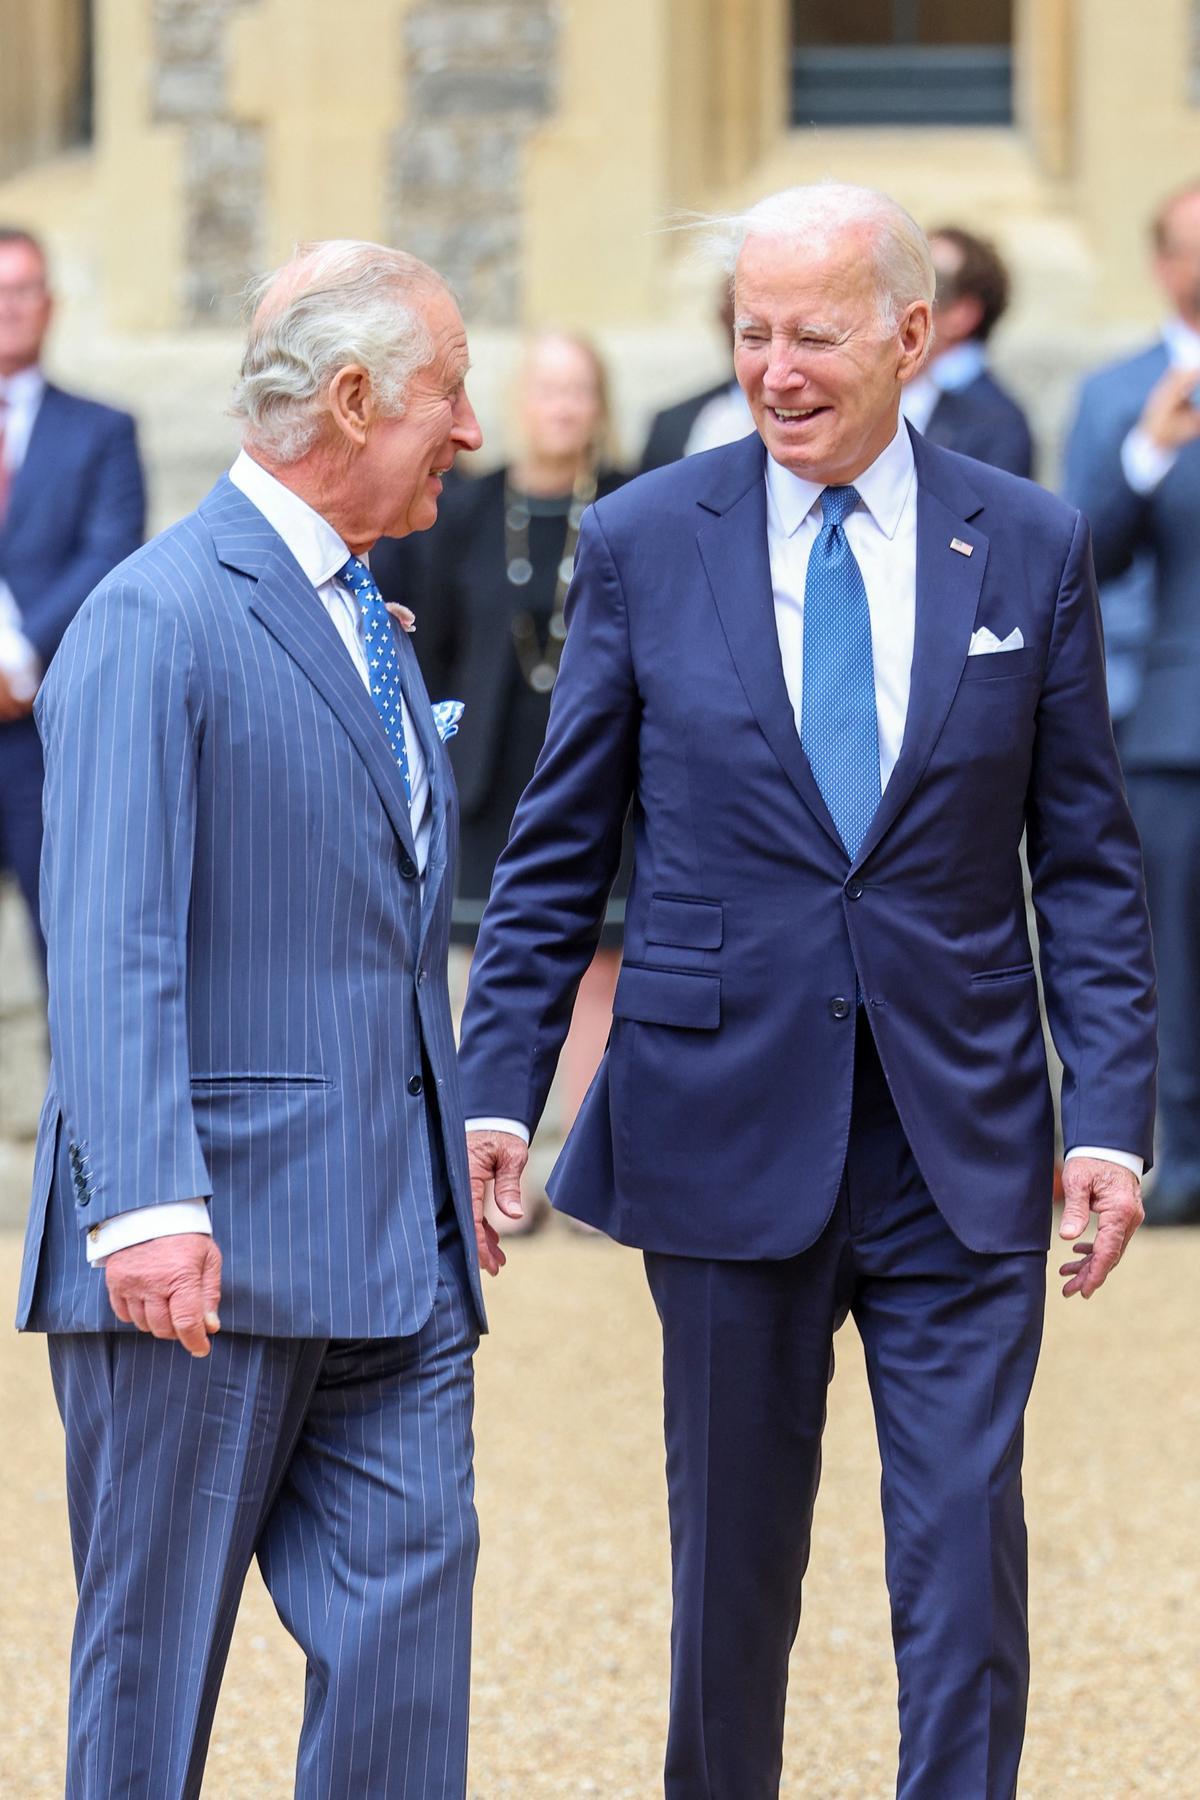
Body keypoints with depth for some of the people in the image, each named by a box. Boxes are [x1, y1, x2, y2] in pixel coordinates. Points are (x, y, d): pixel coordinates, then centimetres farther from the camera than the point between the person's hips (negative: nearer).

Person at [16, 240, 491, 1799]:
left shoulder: (366, 625, 18)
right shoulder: (156, 621, -11)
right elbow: (111, 950, -19)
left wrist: (455, 1170, 18)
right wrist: (145, 1203, -28)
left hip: (394, 1256, 8)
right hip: (210, 1255, -8)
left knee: (408, 1622, 0)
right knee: (154, 1662, 3)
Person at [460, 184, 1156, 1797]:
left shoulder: (1030, 548, 3)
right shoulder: (643, 543, 2)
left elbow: (1087, 862, 5)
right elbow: (556, 855, 5)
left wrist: (1112, 1113, -3)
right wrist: (498, 1090, -3)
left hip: (961, 1145, 0)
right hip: (725, 1131, 0)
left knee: (966, 1559, -3)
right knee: (733, 1556, 10)